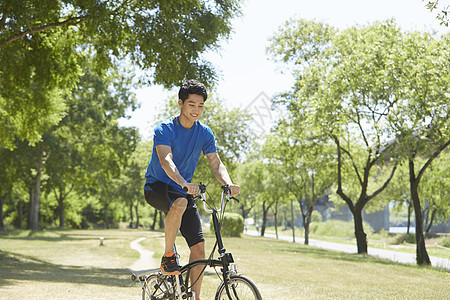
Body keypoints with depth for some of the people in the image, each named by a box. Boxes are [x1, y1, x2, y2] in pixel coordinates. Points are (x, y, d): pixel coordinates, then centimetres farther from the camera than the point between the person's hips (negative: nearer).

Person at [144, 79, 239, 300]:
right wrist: (184, 184, -49)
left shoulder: (205, 133, 0)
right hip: (157, 186, -5)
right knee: (180, 202, -39)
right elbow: (166, 161, -31)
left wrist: (228, 184, -28)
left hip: (183, 191, 5)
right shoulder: (164, 130, -15)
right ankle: (168, 257, -22)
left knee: (199, 247, -7)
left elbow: (216, 163, -6)